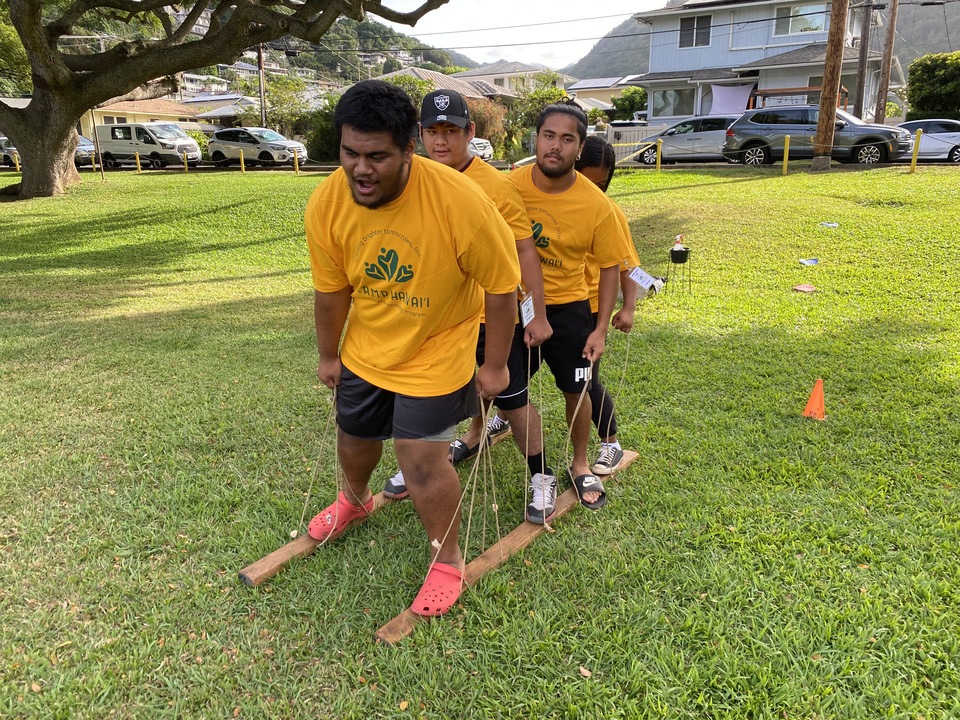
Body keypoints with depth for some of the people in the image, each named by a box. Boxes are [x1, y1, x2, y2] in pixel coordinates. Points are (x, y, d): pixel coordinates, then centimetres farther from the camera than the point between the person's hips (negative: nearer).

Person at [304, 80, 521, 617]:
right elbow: (331, 289, -2)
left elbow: (502, 284, -19)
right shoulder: (326, 204, -18)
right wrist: (329, 355, 10)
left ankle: (448, 562, 22)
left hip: (436, 352, -4)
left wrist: (496, 365, -11)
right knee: (354, 439, 23)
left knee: (422, 461, -7)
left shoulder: (459, 200, -31)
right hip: (365, 350, 5)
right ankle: (355, 501, 59)